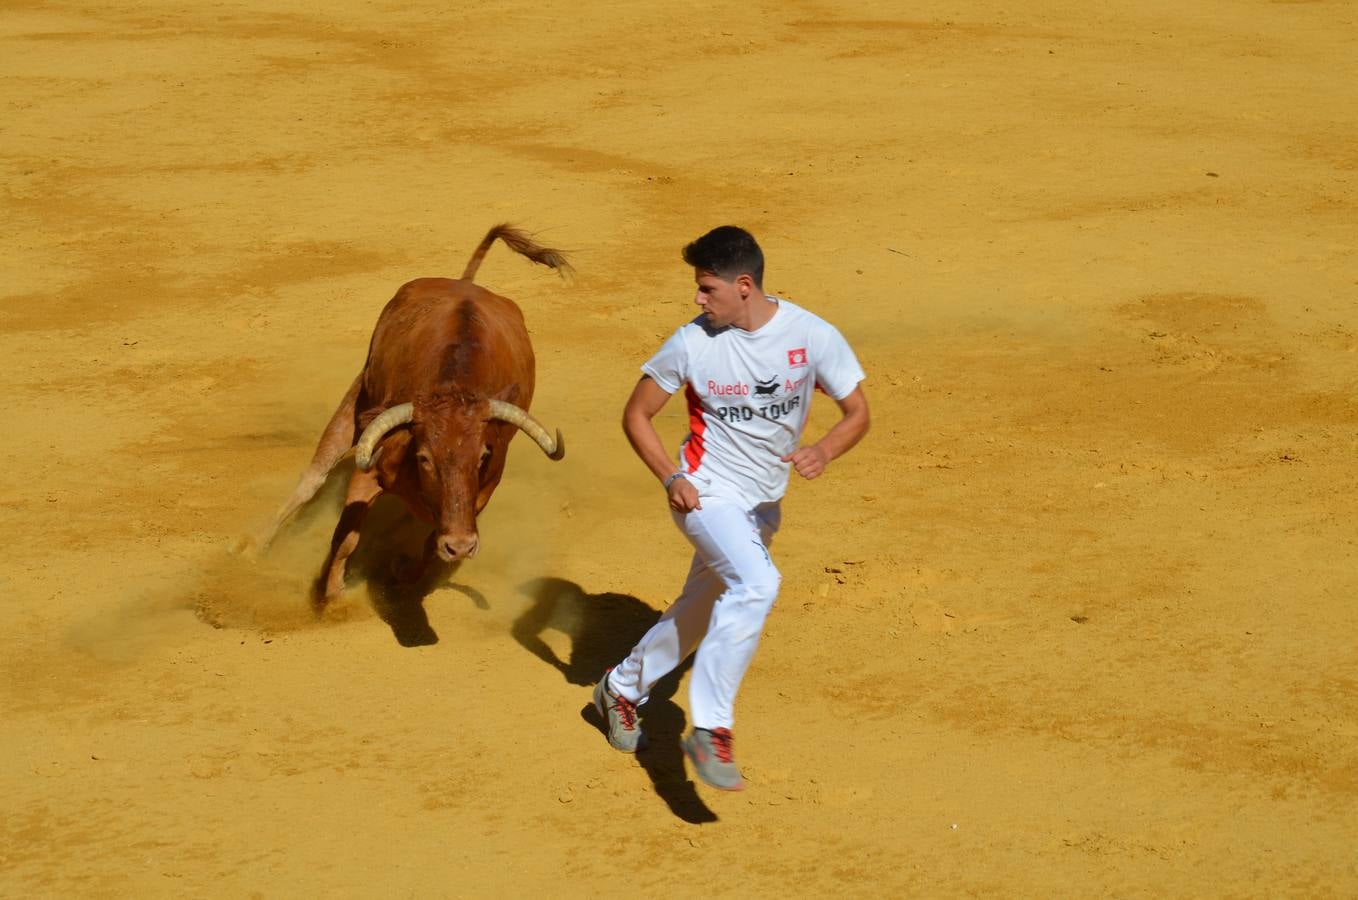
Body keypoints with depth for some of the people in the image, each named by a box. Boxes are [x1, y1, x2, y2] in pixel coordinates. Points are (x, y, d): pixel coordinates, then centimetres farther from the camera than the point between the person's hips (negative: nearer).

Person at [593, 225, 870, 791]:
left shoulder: (813, 337, -12)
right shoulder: (692, 343, -13)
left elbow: (857, 413, -5)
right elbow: (637, 413, -1)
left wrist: (823, 451, -26)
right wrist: (670, 477, -15)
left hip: (763, 504, 4)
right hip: (708, 492, -4)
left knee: (699, 615, 19)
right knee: (756, 583, -30)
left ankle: (622, 688, 43)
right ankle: (709, 728, -27)